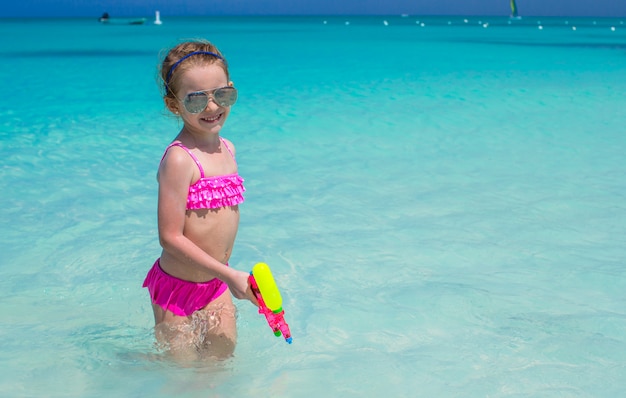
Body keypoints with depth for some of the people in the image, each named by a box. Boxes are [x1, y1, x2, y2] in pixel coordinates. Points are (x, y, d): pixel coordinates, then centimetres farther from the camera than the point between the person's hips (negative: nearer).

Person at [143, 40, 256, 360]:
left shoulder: (226, 149, 3)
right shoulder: (179, 159, -23)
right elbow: (170, 237, -24)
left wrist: (224, 269, 14)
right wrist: (229, 274, -22)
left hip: (215, 285, 7)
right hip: (177, 288, -7)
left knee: (223, 352, 10)